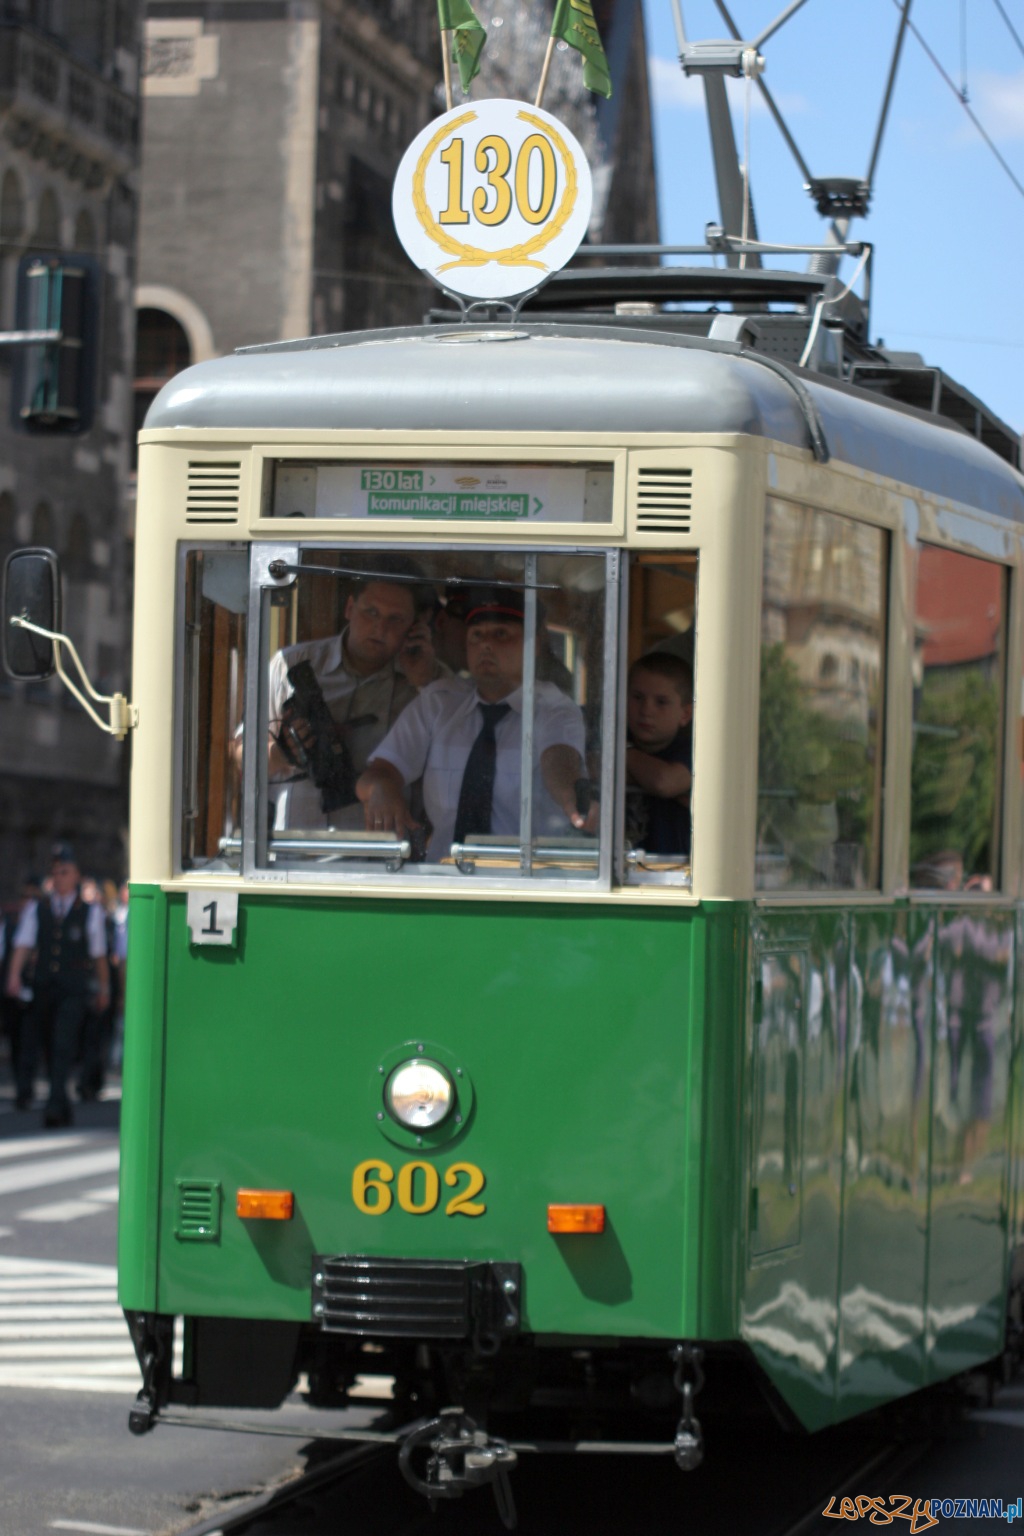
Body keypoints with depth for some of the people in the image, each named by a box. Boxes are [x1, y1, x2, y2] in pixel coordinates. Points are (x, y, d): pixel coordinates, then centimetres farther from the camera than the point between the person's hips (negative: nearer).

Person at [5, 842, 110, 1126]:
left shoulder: (90, 912, 4)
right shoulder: (35, 910, 8)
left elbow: (99, 954, 11)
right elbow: (24, 944, -2)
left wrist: (104, 988, 16)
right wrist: (14, 975, -17)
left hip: (74, 989, -3)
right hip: (43, 986, 3)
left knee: (63, 1047, -14)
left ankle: (55, 1106, -16)